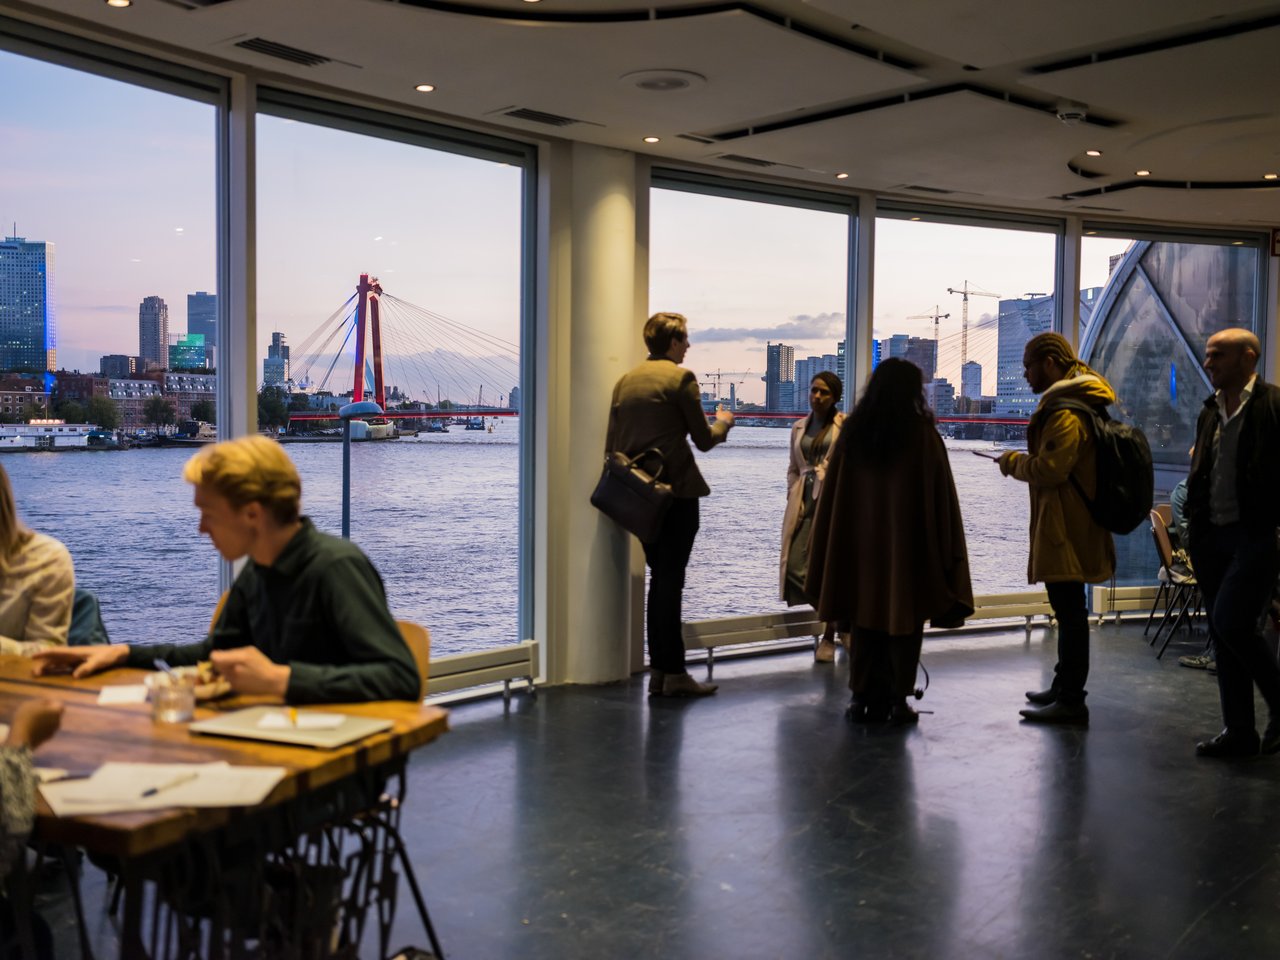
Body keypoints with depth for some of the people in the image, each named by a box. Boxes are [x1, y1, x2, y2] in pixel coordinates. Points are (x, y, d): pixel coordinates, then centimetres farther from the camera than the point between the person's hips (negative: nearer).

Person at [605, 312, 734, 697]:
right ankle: (674, 674, 0)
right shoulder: (681, 378, -9)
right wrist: (723, 422, 14)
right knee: (670, 581, -4)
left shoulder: (624, 381, 11)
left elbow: (612, 445, 11)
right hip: (676, 492, -6)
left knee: (660, 579, 13)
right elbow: (704, 440, -6)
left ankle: (658, 671, 14)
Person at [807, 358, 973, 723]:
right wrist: (945, 554, 0)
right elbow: (940, 497, -7)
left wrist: (831, 553, 9)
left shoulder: (853, 431, 0)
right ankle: (897, 701, 7)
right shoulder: (922, 434, -8)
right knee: (903, 621, 6)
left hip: (860, 544, 3)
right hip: (908, 544, -3)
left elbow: (833, 492, 3)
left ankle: (864, 698, 11)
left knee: (865, 617, 11)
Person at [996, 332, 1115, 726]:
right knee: (1069, 610, 19)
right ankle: (1065, 687, 32)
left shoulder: (1065, 411, -18)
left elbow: (1049, 469, -25)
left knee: (1070, 612, -6)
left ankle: (1071, 701, 0)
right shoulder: (1081, 401, 17)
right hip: (1072, 527, 11)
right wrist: (1022, 462, 10)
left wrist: (1013, 462, -8)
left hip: (1065, 529, -11)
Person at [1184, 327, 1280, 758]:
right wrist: (1193, 529, 13)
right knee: (1223, 634, 8)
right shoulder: (1210, 412, 14)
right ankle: (1239, 733, 16)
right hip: (1213, 537, 7)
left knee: (1230, 624, -15)